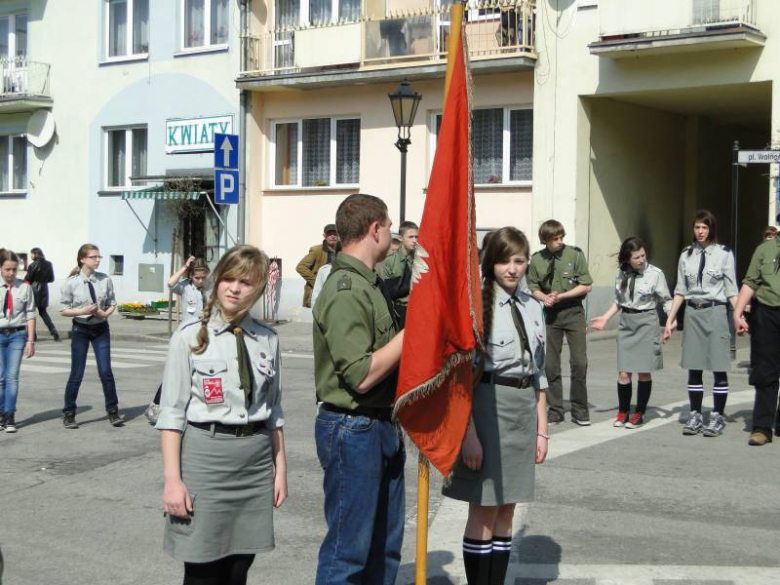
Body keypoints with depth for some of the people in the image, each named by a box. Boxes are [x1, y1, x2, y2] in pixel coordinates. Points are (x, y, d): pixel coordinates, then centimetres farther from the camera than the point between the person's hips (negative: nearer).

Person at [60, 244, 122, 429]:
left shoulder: (105, 280, -5)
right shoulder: (71, 283, -10)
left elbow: (112, 303, 6)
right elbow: (64, 310, -4)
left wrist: (106, 313, -14)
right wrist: (82, 311, -19)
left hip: (101, 328, 2)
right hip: (80, 329, -2)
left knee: (106, 372, 0)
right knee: (77, 374, 4)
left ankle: (113, 411, 13)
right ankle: (69, 414, 20)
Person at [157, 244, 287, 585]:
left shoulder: (267, 340, 7)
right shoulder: (190, 338, -3)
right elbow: (172, 412, -5)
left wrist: (280, 467, 11)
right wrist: (172, 479, -11)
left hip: (257, 458, 4)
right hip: (206, 455, -3)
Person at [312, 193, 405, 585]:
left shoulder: (368, 283, 13)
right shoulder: (346, 292, -19)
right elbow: (361, 375, -24)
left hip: (381, 426, 10)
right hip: (353, 430, -10)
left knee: (385, 542, 18)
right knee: (349, 549, 0)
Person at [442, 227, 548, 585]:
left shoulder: (533, 307, 10)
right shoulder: (478, 304, -9)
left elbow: (538, 373, 15)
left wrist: (542, 429, 12)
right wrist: (469, 432, -16)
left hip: (524, 408, 6)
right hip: (487, 405, -6)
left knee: (505, 512, 12)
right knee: (484, 512, 1)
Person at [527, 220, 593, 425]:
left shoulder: (575, 254, -7)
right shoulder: (537, 260, 0)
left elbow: (586, 286, -6)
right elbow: (533, 288, 8)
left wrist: (560, 296, -13)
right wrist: (545, 298, -13)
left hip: (573, 312, -2)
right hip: (550, 314, 2)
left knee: (579, 362, -5)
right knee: (550, 364, 4)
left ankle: (580, 410, 8)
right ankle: (555, 410, 16)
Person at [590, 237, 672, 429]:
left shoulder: (655, 274, -7)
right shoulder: (621, 274, 5)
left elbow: (666, 300, -1)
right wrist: (605, 318, 11)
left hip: (646, 322, -3)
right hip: (626, 322, 3)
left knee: (644, 371, 2)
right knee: (623, 372, 1)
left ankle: (639, 413, 16)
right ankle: (623, 412, 16)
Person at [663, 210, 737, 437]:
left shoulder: (724, 254, -1)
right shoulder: (686, 255, 9)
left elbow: (731, 290, -1)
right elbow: (680, 291, 12)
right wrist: (670, 319, 8)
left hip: (715, 312, -3)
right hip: (692, 313, 3)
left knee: (719, 368, -1)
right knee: (694, 369, 6)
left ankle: (717, 417, 6)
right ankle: (695, 416, 14)